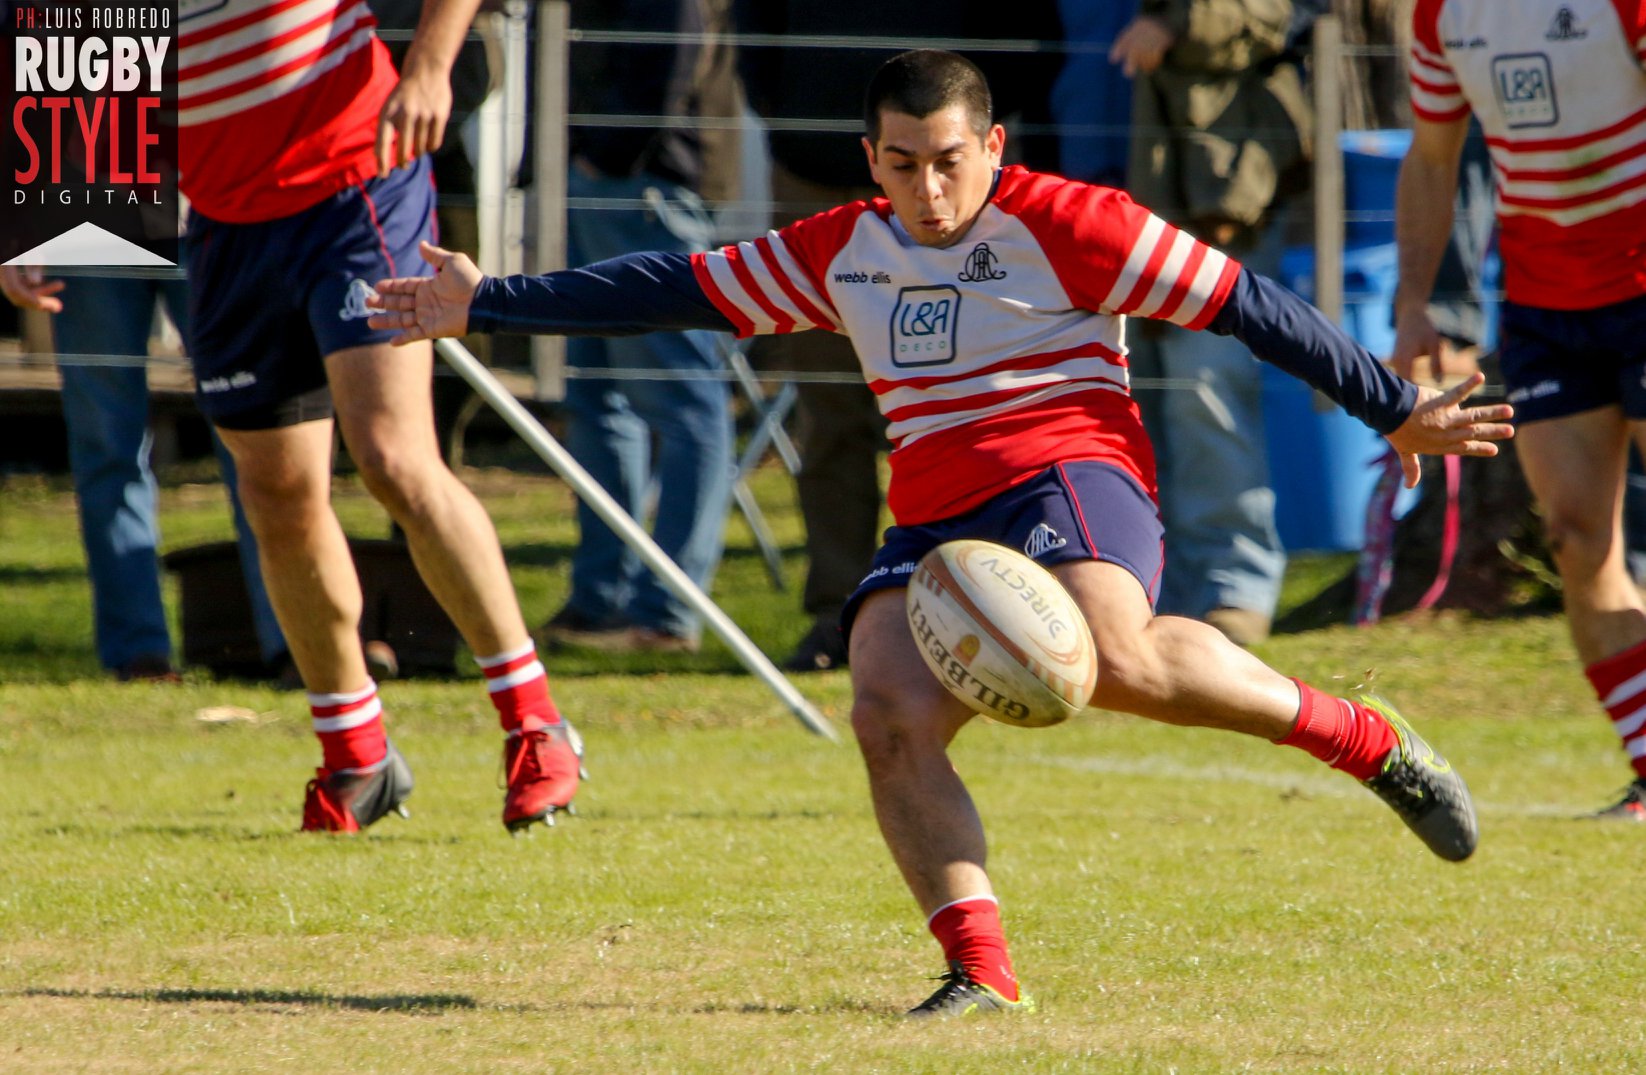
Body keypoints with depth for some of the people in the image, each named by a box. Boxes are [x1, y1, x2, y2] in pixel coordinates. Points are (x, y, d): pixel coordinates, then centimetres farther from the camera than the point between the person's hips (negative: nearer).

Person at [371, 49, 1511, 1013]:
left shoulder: (1060, 226, -2)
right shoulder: (842, 254, 15)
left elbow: (1248, 307, -1)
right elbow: (680, 286, 23)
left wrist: (1399, 409, 0)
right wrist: (488, 306, 23)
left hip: (1070, 474, -6)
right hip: (933, 525, 6)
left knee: (1111, 658, -36)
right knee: (889, 716, -24)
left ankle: (1365, 740, -17)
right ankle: (982, 971, -27)